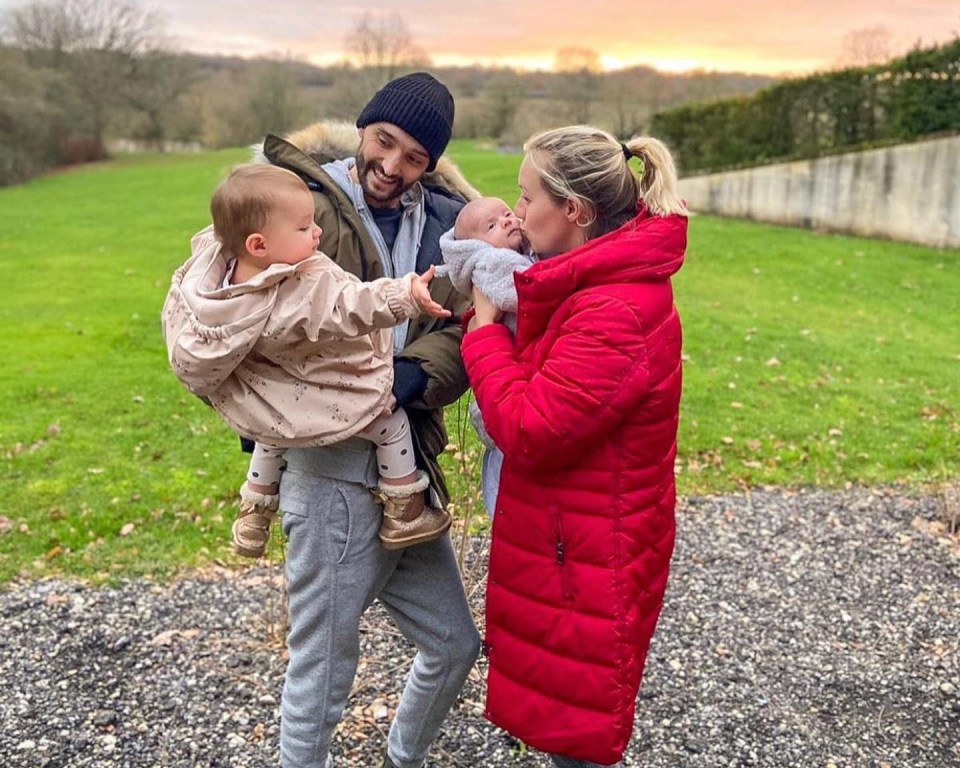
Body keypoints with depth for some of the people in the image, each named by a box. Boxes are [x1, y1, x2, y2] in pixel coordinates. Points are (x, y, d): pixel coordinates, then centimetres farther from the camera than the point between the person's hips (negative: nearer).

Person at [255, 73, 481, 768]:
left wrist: (416, 374, -23)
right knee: (323, 675, 6)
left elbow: (468, 326, -5)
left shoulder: (443, 220, 5)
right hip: (333, 472, -6)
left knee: (455, 645, 21)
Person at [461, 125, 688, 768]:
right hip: (565, 540, 9)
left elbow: (527, 431, -25)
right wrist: (493, 313, -1)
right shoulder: (601, 283, 6)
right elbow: (544, 383, 9)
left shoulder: (619, 315, -27)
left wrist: (485, 328, -14)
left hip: (589, 563, -9)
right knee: (553, 709, 24)